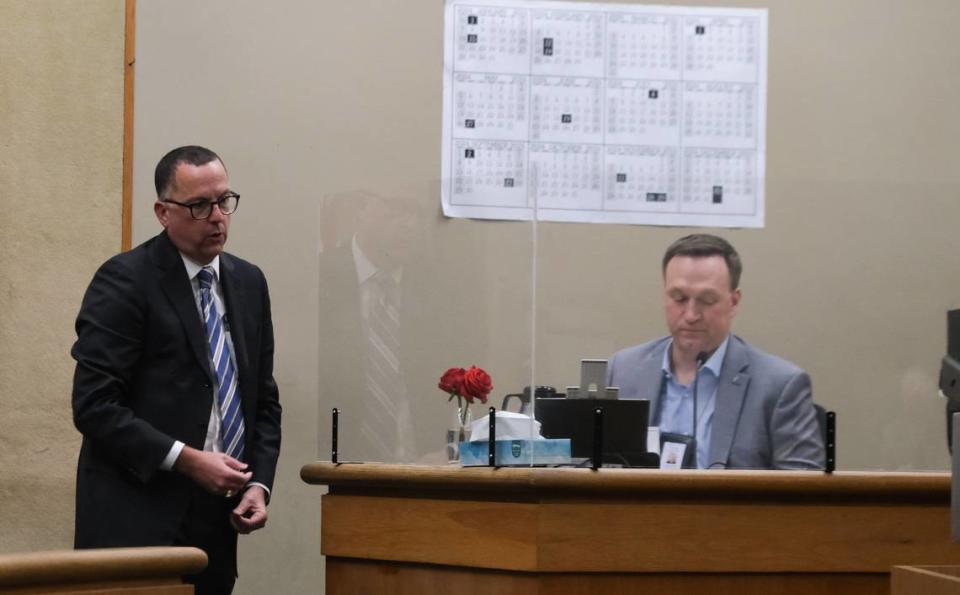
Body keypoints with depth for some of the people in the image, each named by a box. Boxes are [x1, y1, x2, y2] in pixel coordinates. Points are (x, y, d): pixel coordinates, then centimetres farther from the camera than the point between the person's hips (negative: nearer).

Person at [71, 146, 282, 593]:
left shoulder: (248, 283, 13)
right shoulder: (124, 280, -7)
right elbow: (94, 405, -13)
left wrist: (259, 484, 2)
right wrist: (187, 460, -17)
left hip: (216, 522, 6)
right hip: (137, 522, -6)